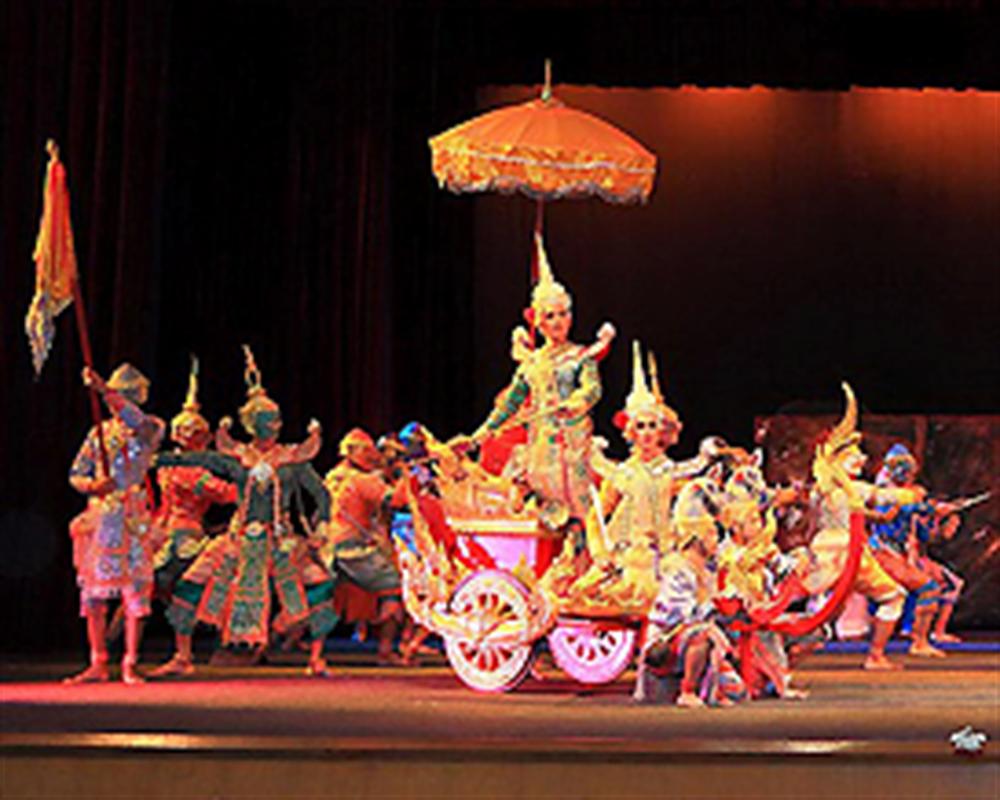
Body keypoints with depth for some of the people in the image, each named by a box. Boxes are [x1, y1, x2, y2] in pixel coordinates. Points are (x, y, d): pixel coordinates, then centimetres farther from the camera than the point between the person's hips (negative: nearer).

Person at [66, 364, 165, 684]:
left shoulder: (151, 429, 1)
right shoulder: (100, 432, 13)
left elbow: (138, 423, -24)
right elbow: (76, 474, 13)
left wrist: (105, 390, -32)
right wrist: (93, 485, -10)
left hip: (132, 518, -4)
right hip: (99, 516, 4)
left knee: (135, 589, -5)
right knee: (93, 590, 3)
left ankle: (130, 664, 0)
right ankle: (97, 664, 11)